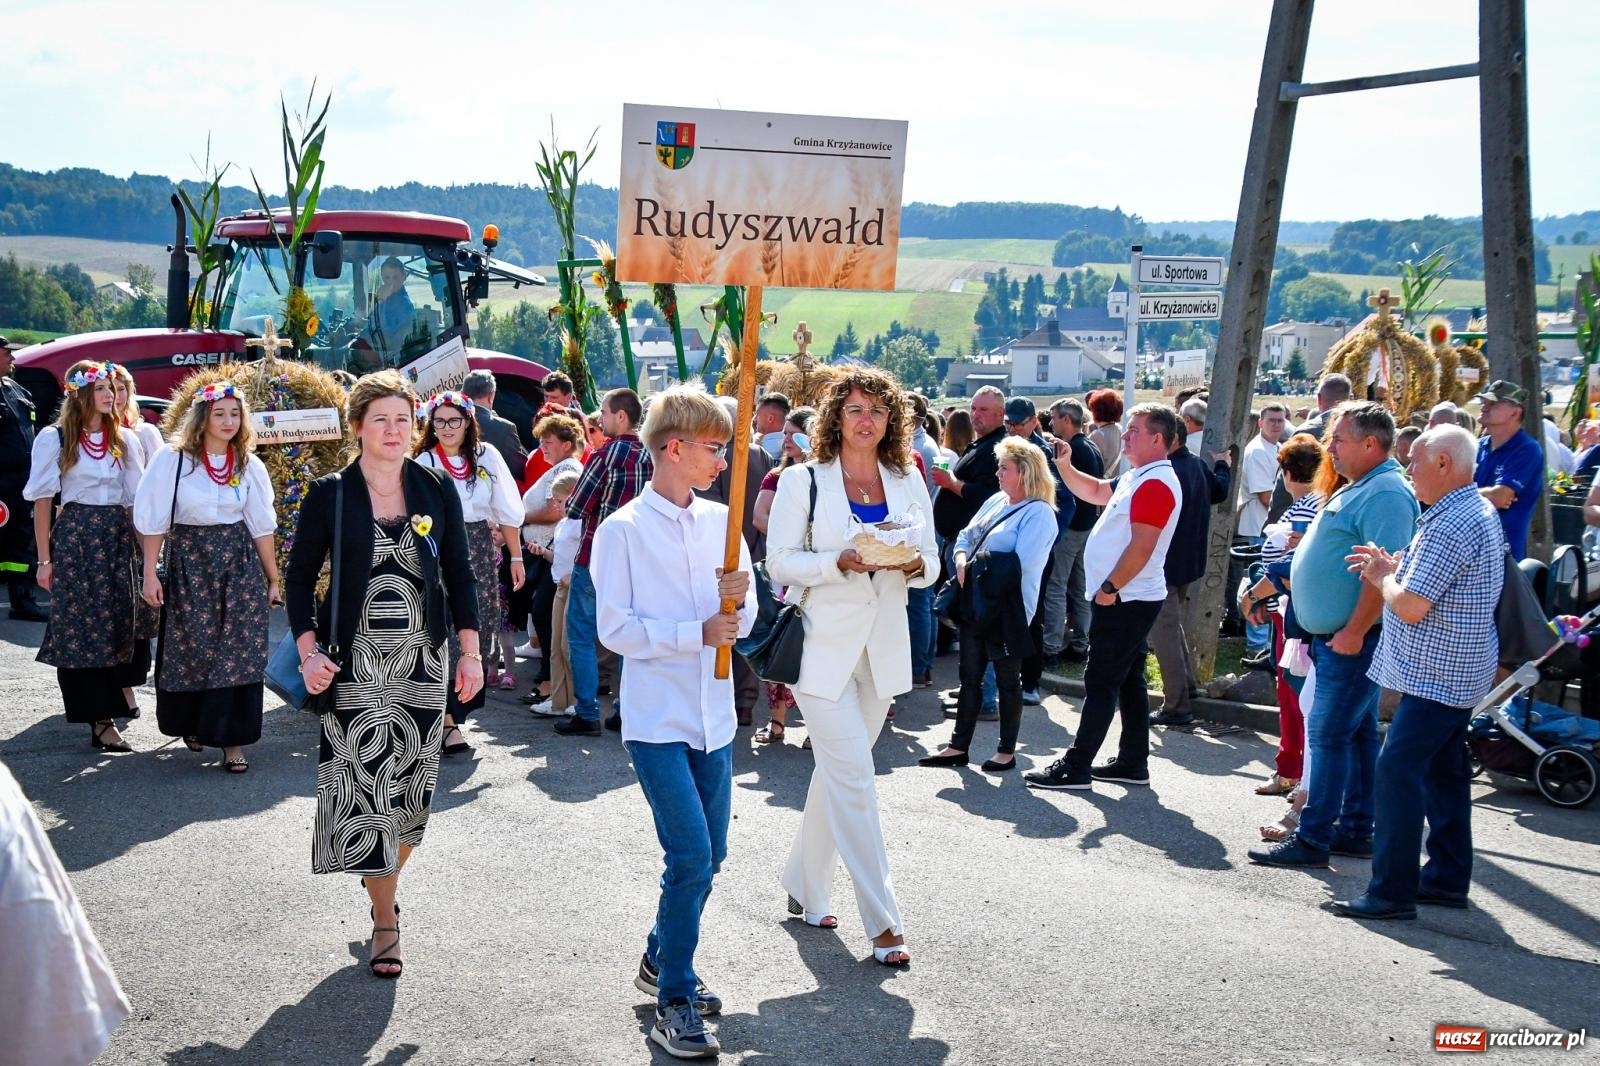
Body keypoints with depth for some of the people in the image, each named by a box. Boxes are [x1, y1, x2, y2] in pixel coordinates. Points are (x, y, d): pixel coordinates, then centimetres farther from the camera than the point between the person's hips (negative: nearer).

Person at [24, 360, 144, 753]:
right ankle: (100, 717, 2)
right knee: (78, 626, -3)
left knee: (115, 626, 2)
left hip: (117, 537, 4)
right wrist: (45, 559, -6)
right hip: (74, 536, -4)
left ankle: (102, 717, 9)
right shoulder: (54, 438, -2)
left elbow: (136, 498, 10)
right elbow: (43, 500, -2)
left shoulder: (123, 439, 10)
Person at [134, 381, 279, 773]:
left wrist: (273, 580, 8)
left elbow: (262, 527, 8)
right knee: (189, 650, 5)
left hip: (239, 563, 2)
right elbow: (154, 520, -3)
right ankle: (192, 723, 29)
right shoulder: (172, 458, -5)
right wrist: (150, 574, -6)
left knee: (239, 651, -4)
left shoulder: (248, 465, 4)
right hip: (188, 562, -2)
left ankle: (233, 740, 3)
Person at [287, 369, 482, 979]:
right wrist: (309, 651, -9)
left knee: (411, 786, 6)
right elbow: (300, 577, 2)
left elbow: (459, 575, 8)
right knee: (366, 781, -6)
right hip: (356, 660, -2)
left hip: (424, 659, 2)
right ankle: (386, 923, 4)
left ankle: (385, 882, 31)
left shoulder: (437, 491, 3)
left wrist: (470, 652, 1)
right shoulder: (330, 494, -2)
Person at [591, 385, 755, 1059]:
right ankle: (674, 1002, 1)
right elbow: (615, 628, -11)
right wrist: (698, 634, -18)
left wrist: (737, 598, -12)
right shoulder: (623, 531, -8)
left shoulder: (721, 521, 7)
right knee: (691, 855, -12)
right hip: (657, 719, -6)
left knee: (710, 854, 13)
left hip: (713, 714, 6)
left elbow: (745, 620, 10)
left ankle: (661, 961, 34)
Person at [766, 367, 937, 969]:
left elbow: (930, 561, 11)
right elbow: (779, 561, -6)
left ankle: (805, 886, 32)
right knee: (853, 777, -8)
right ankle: (882, 922, -5)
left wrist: (916, 565, -12)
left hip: (882, 648, 5)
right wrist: (839, 562, -21)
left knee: (837, 772, 14)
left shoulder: (908, 481, 8)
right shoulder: (803, 481, -3)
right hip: (823, 645, -5)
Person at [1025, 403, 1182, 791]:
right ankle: (1133, 763, 20)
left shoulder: (1156, 484, -18)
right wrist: (1064, 465, 11)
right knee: (1128, 681, 13)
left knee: (1101, 682, -7)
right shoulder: (1136, 479, 14)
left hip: (1127, 600, -10)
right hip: (1127, 599, 10)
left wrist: (1109, 588, -19)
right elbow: (1095, 492, 26)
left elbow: (1141, 548, -24)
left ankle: (1076, 766, -4)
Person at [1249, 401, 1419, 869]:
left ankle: (1313, 838, -5)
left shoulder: (1385, 494, -18)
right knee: (1357, 733, 15)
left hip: (1351, 640, -11)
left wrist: (1354, 632, -25)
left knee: (1328, 734, -9)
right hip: (1337, 635, 11)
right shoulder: (1359, 488, 16)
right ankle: (1355, 830, 22)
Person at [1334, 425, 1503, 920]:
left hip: (1435, 674, -11)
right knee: (1444, 771, 16)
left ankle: (1392, 892, -10)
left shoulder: (1449, 527, -23)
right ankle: (1448, 878, 25)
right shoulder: (1477, 511, 12)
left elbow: (1411, 606, -25)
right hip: (1456, 671, 11)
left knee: (1398, 769, -11)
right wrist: (1393, 569, 9)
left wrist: (1383, 579, -6)